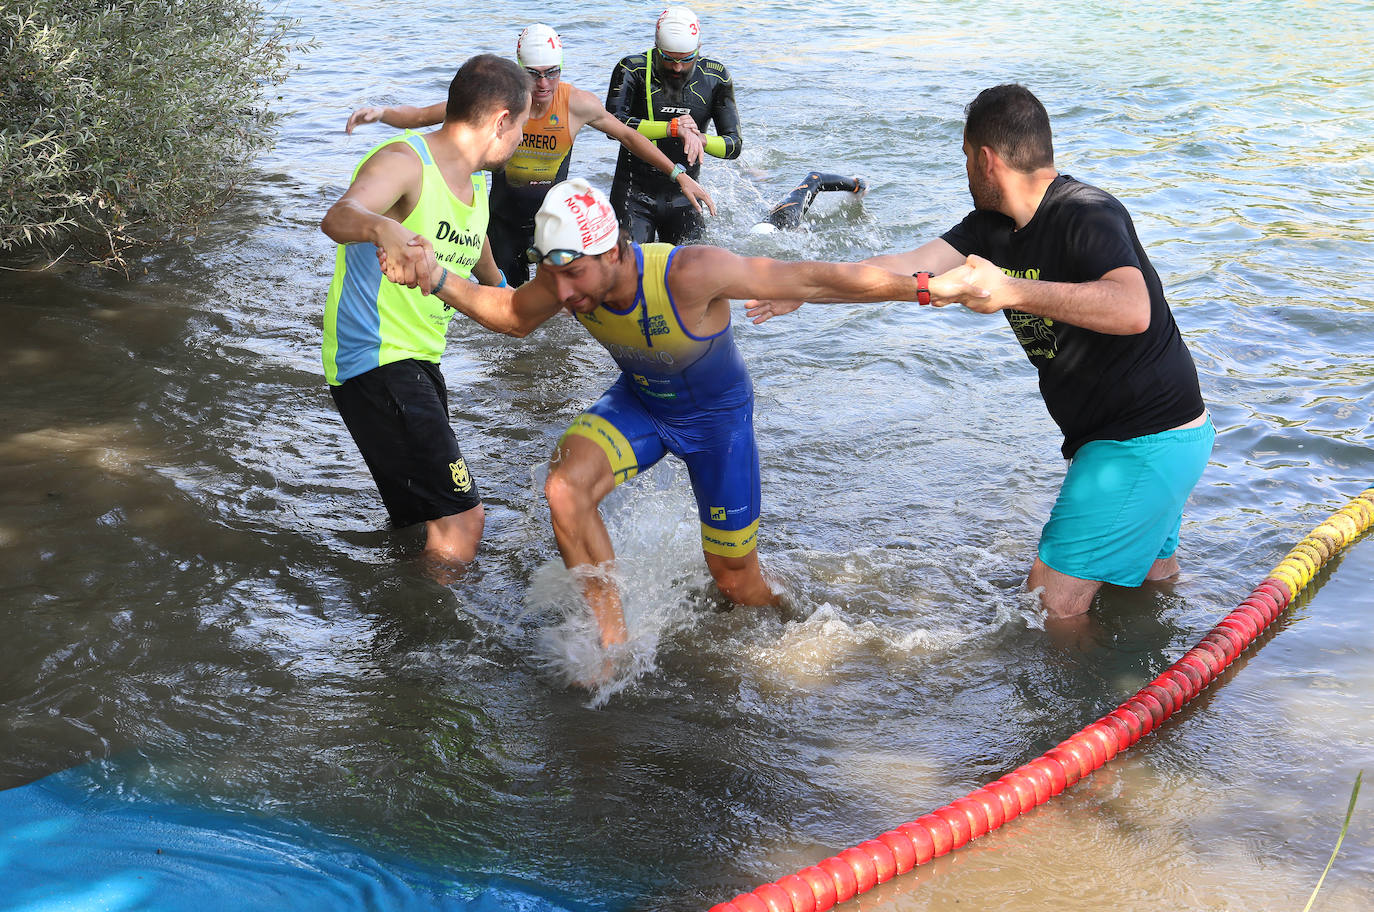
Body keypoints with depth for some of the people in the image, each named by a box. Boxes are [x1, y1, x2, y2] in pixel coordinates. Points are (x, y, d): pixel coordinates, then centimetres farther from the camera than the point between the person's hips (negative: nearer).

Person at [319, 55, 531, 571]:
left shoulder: (474, 184, 13)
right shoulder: (405, 161, -16)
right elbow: (338, 217, -37)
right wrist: (384, 230, -60)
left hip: (421, 363, 10)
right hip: (374, 360, -10)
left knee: (421, 522, 23)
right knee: (461, 519, -17)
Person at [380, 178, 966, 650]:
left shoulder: (689, 273, -39)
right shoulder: (566, 274, -23)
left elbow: (818, 280, -34)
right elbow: (514, 316, 1)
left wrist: (926, 287, -34)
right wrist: (438, 280, -14)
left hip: (718, 413, -3)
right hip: (637, 403, 3)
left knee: (736, 581, 7)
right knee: (564, 489, -26)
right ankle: (612, 638, -9)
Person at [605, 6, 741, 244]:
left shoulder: (715, 77, -2)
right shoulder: (633, 70, -11)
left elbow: (734, 145, -5)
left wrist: (701, 140, -27)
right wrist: (671, 128, -32)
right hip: (635, 194, -3)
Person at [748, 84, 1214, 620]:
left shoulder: (1087, 215, -22)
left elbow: (1132, 311, -39)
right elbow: (908, 268, 7)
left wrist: (1011, 291, -41)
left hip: (1147, 444, -9)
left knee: (1052, 601, -5)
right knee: (1151, 581, 24)